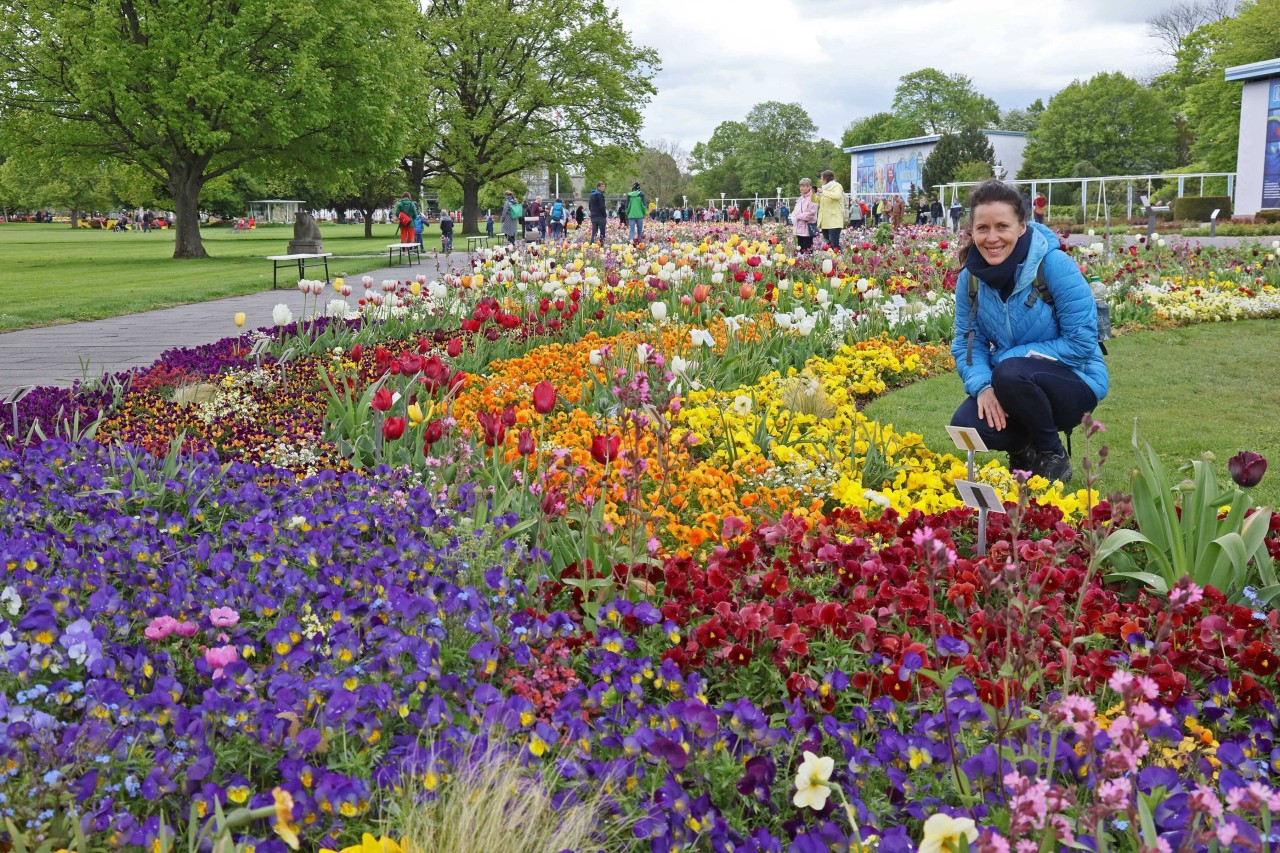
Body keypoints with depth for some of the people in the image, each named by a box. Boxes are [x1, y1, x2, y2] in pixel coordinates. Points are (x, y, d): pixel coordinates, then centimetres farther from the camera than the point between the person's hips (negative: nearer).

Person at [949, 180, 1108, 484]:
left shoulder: (1055, 266, -19)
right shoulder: (971, 276, -3)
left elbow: (1081, 342, -19)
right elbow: (966, 342, -1)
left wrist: (1013, 357, -22)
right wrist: (982, 385, -21)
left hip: (1074, 382, -4)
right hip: (1008, 386, 4)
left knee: (1011, 373, -35)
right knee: (966, 426, -25)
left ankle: (1053, 456, -7)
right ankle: (1023, 448, 11)